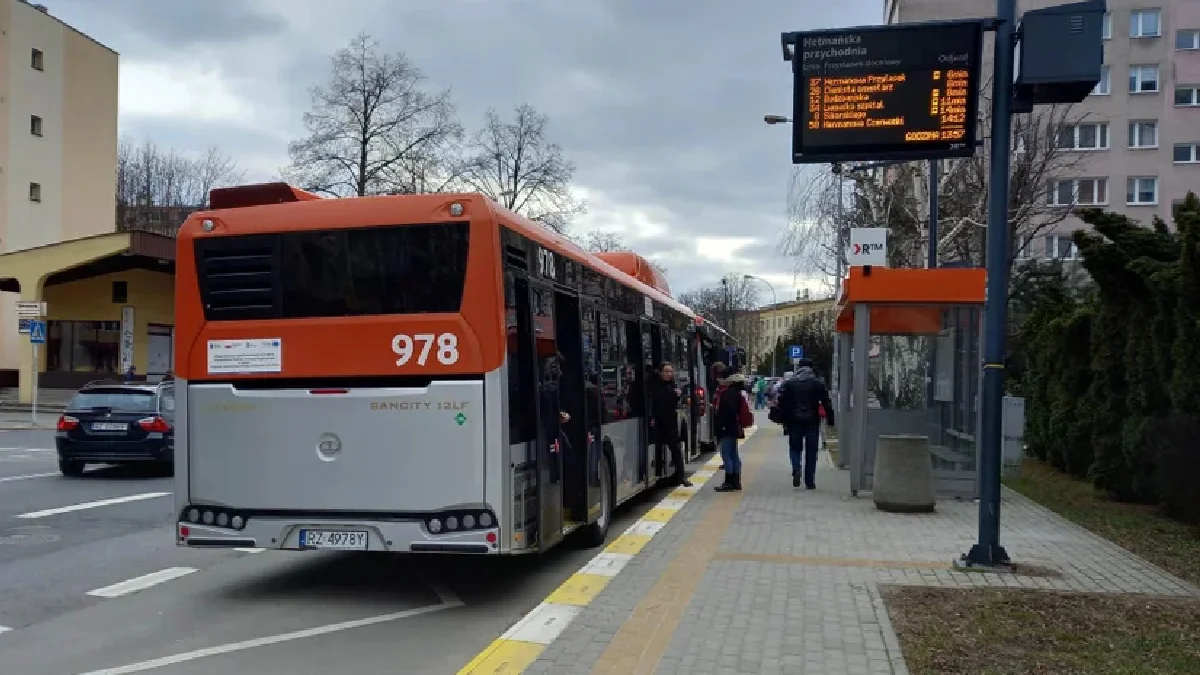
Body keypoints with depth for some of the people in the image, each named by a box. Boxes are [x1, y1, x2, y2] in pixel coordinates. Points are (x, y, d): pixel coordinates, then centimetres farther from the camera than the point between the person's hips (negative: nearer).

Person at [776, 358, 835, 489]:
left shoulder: (789, 383, 3)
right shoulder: (818, 383, 2)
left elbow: (782, 402, -1)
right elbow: (826, 403, -1)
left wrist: (784, 420, 5)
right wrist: (830, 419, 3)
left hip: (794, 421, 0)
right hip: (812, 421, 0)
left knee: (795, 448, 13)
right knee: (811, 451, 6)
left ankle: (796, 469, -14)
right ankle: (810, 481, 6)